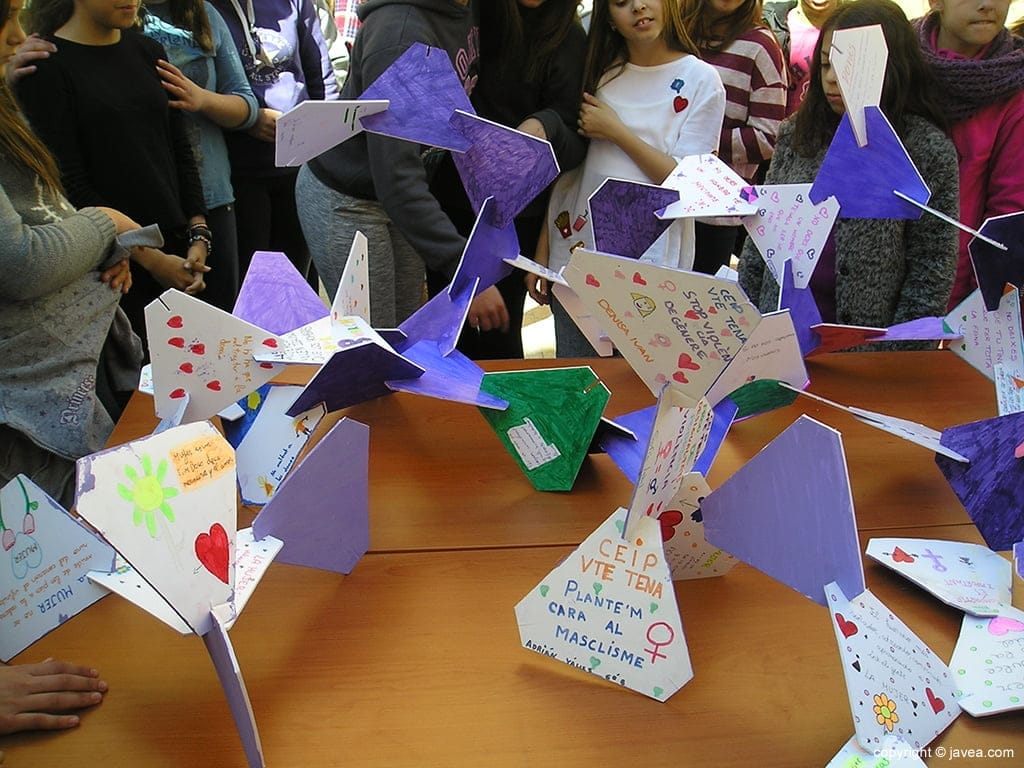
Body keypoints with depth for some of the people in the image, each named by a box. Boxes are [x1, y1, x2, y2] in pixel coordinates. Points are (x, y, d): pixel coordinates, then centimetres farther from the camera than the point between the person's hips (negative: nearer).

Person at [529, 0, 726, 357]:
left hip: (650, 267, -3)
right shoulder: (599, 71, 10)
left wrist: (615, 131, -10)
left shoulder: (701, 81, -1)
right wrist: (543, 249, 7)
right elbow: (568, 166, 10)